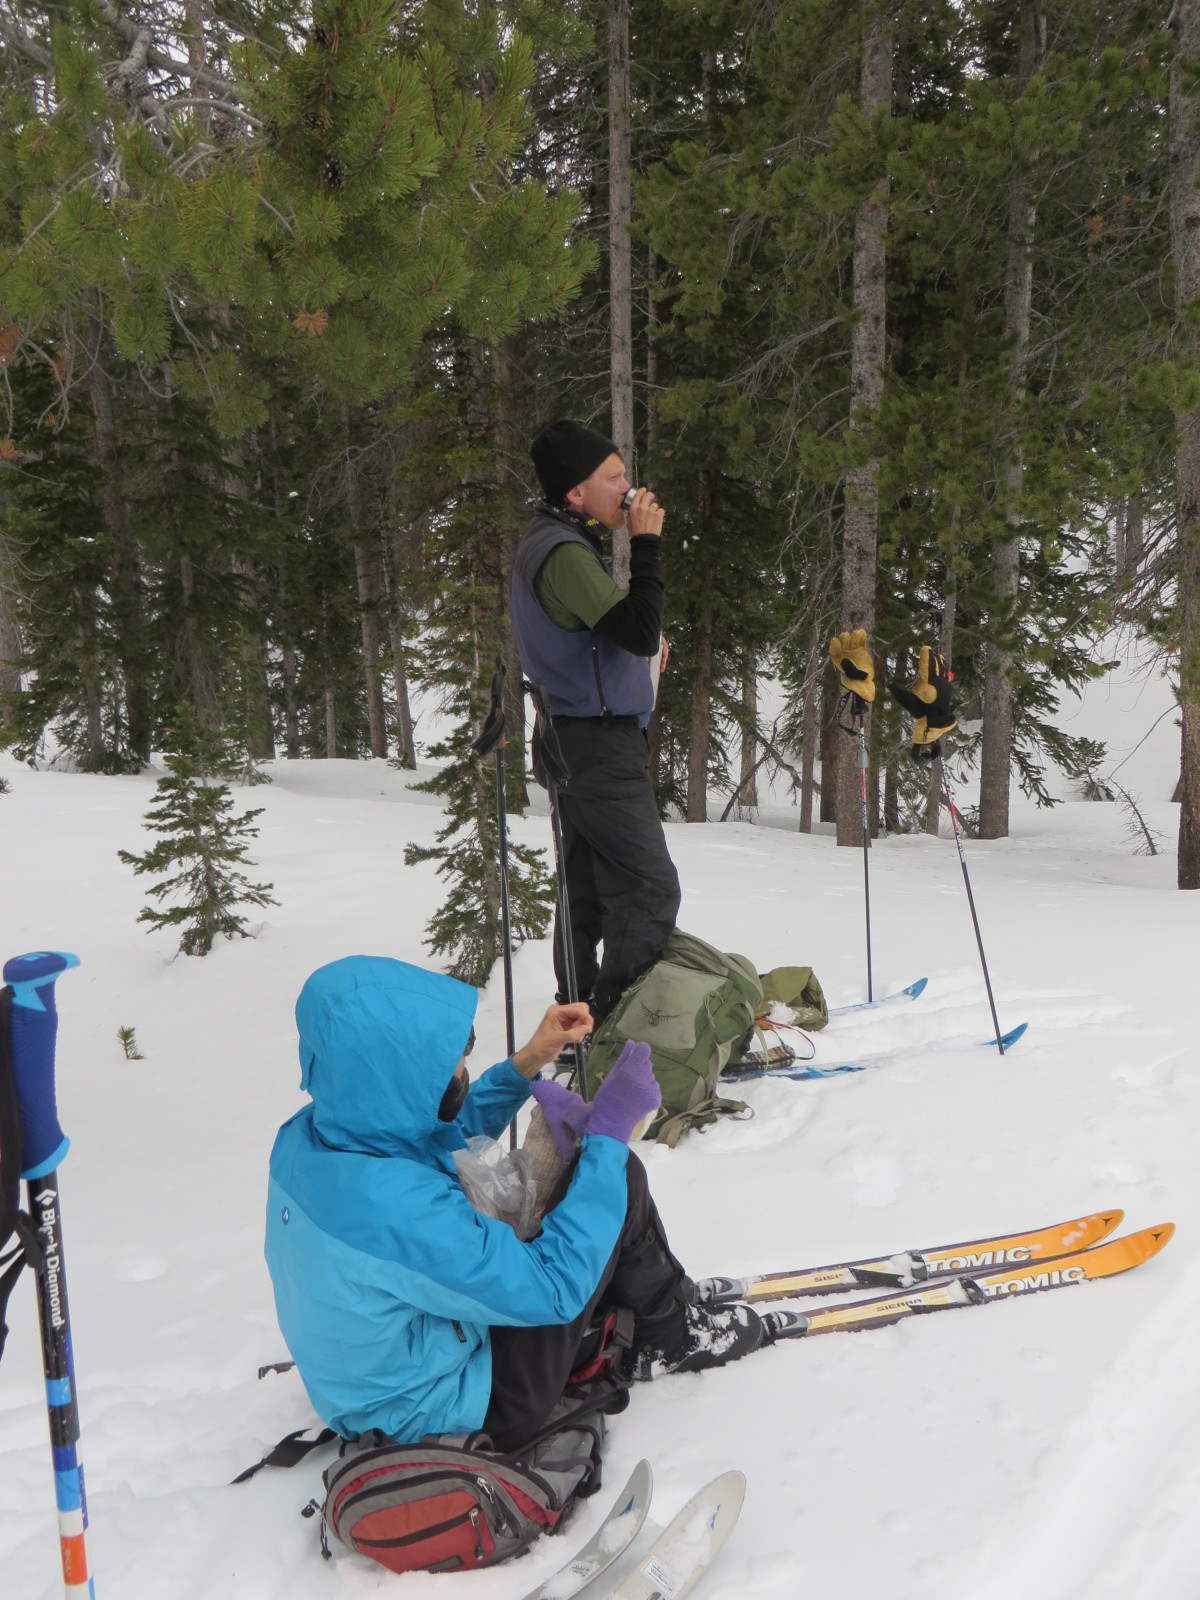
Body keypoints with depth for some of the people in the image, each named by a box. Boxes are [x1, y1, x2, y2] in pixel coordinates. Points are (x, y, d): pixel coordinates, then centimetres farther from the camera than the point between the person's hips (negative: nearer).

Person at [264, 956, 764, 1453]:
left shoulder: (307, 1136, -11)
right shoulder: (397, 1208, -38)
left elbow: (446, 1129, 8)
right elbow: (554, 1286, -29)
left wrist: (526, 1063, -2)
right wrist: (609, 1133, -24)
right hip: (446, 1411, -8)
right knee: (621, 1180, -8)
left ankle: (657, 1295, 33)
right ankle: (670, 1336, 17)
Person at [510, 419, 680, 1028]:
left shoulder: (555, 541, 17)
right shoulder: (563, 552, -16)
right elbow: (640, 632, -23)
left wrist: (642, 640, 8)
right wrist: (645, 545, -16)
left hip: (584, 741, 11)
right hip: (598, 741, -11)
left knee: (589, 891, 13)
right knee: (650, 889, -10)